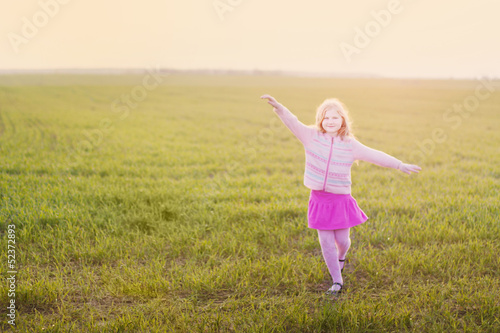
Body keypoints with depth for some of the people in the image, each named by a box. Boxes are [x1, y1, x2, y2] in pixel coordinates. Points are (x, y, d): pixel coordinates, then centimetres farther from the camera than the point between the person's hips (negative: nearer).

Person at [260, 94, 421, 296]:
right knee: (326, 242, 2)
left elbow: (375, 156, 0)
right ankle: (337, 281, 18)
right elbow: (292, 122, -15)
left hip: (341, 199, 0)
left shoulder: (350, 145, -2)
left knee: (342, 239, 7)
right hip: (319, 198, 0)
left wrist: (400, 165, -2)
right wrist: (278, 107, -32)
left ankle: (341, 257, 46)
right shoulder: (311, 136, -3)